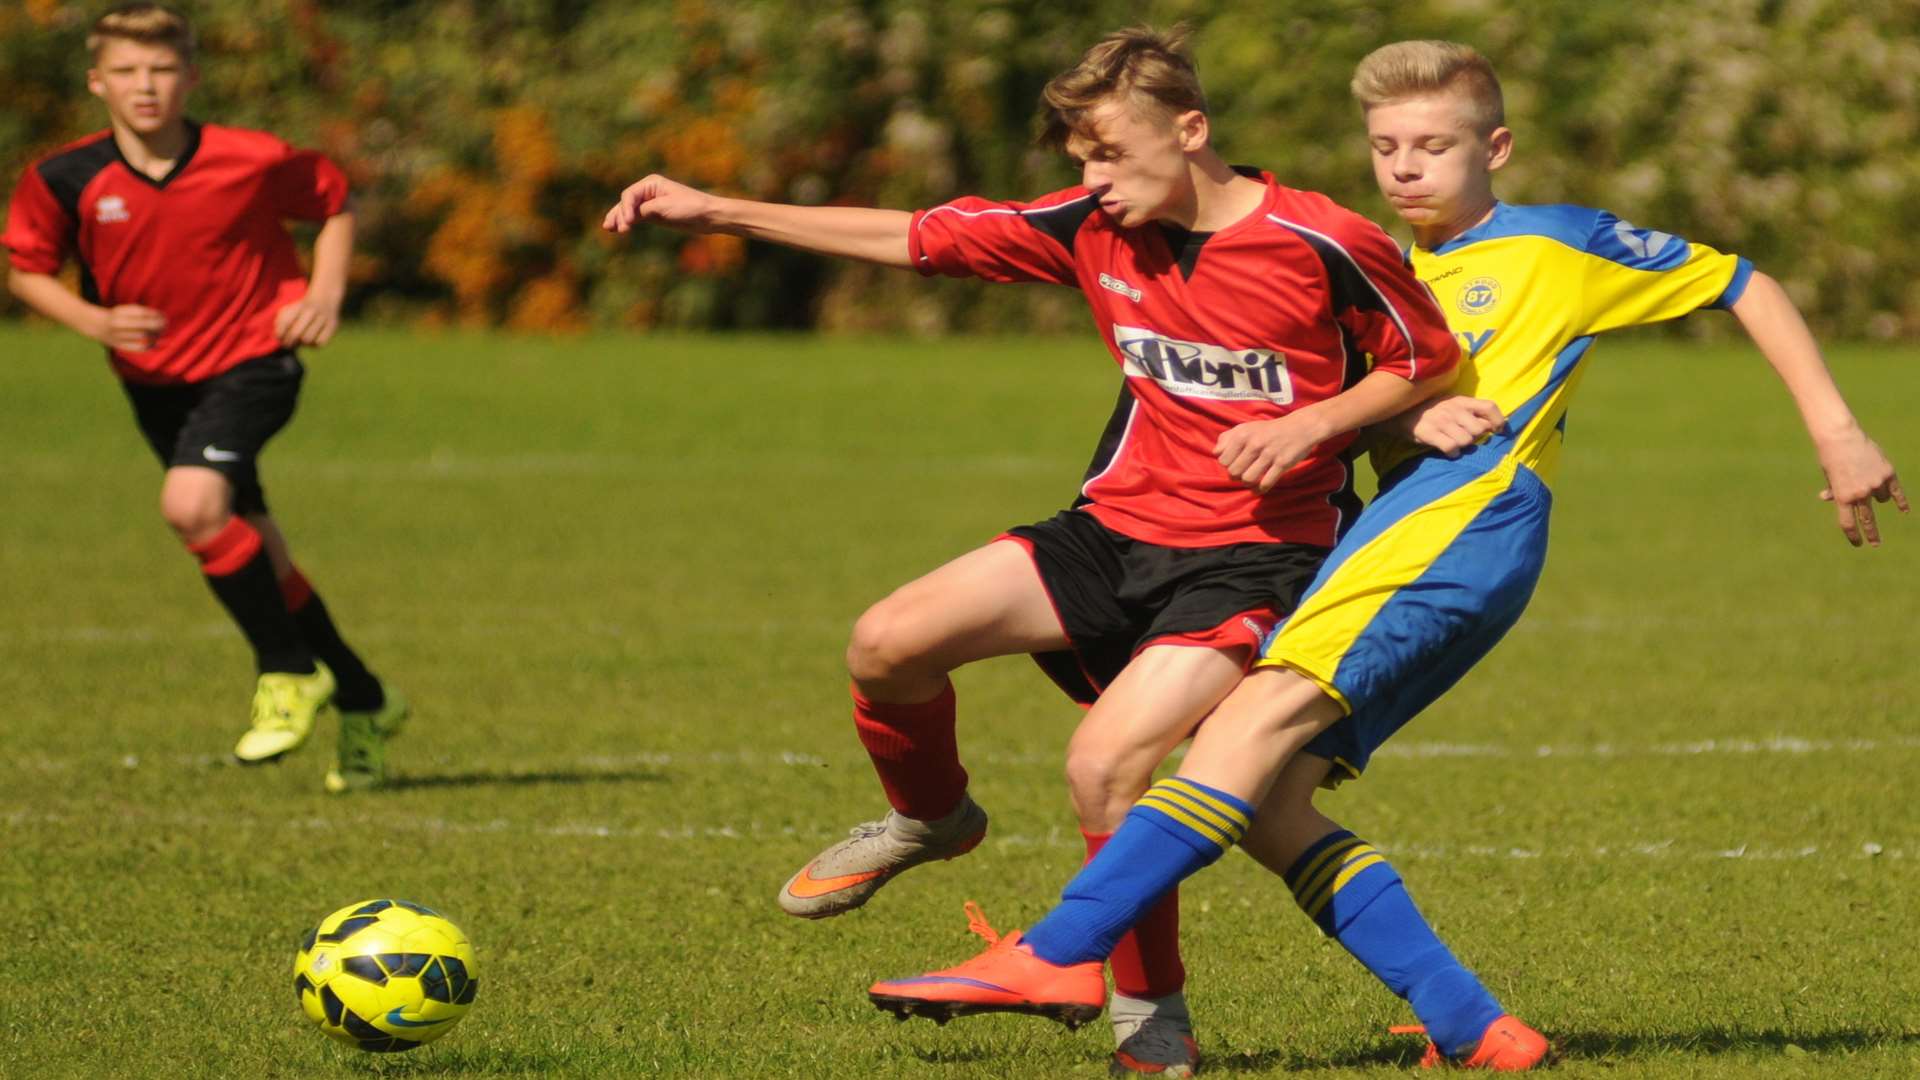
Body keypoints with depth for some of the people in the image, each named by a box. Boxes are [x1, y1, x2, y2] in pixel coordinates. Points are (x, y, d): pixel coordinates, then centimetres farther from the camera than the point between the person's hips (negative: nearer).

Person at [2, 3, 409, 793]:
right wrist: (91, 319, -15)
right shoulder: (66, 180, -12)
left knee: (193, 506, -28)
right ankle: (361, 704, 30)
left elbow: (334, 202, 3)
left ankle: (287, 673, -8)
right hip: (155, 381, 5)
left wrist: (325, 293, -11)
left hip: (252, 358, -4)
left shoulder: (251, 162, -16)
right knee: (249, 555, 11)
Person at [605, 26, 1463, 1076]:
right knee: (888, 644, -10)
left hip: (1254, 556, -6)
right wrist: (720, 211, 2)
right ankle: (928, 818, 23)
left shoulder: (1324, 245, -15)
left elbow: (1431, 365, -1)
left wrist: (1309, 424, -17)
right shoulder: (1095, 227, 0)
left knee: (1104, 763, -26)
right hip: (1119, 527, 6)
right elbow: (919, 238, 4)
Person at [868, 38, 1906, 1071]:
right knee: (1263, 800, -7)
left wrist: (1836, 432, 10)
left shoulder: (1557, 246, 12)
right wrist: (1408, 414, -4)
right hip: (1401, 517, 8)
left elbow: (1744, 287, 16)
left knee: (1266, 712, -25)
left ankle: (1060, 951, -37)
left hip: (1468, 514, -8)